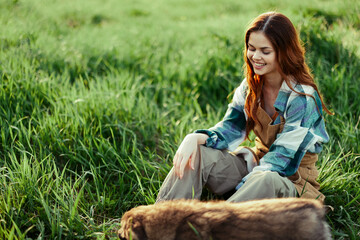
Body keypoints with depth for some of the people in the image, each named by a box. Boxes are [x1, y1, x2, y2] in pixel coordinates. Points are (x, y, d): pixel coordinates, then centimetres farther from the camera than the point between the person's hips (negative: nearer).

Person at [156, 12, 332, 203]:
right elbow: (230, 129, 1)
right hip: (256, 161, 6)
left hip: (292, 176, -6)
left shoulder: (302, 97, -20)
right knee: (195, 154, -18)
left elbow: (282, 161, -21)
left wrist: (240, 189, -29)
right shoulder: (252, 85, 1)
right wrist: (195, 138, -22)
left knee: (266, 180, -42)